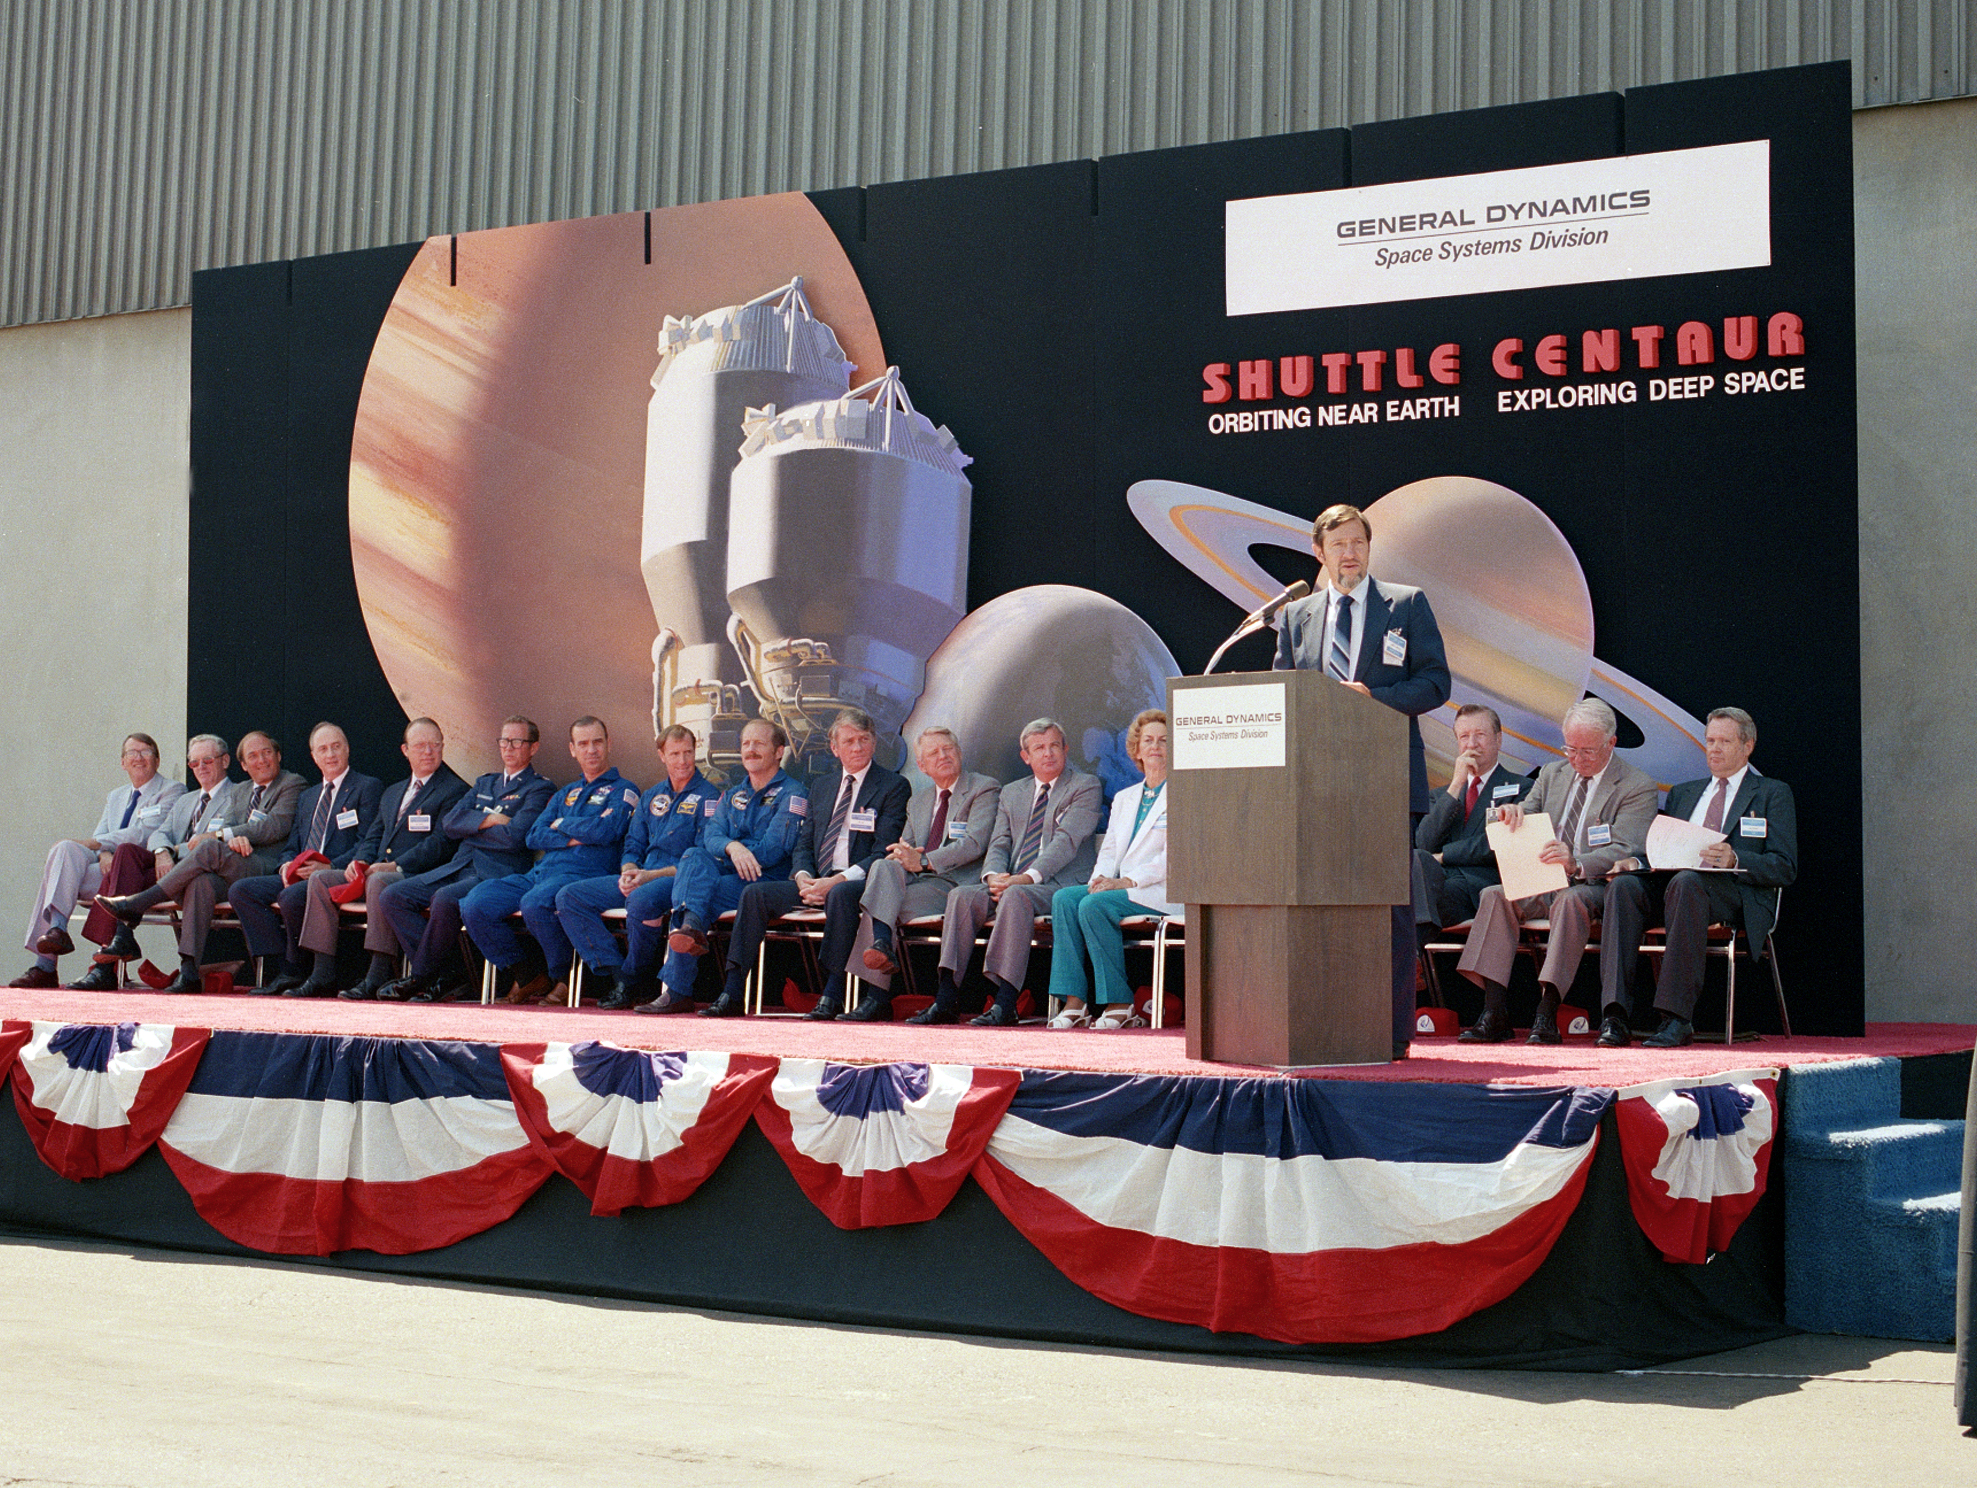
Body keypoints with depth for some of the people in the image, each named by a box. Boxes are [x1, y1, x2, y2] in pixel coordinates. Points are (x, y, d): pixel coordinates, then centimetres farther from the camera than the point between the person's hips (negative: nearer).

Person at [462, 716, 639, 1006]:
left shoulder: (623, 791, 8)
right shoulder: (566, 794, 27)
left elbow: (604, 830, -11)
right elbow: (535, 836, 15)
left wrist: (563, 825, 4)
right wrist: (572, 839, -3)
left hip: (582, 874, -7)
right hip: (540, 872, 7)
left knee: (534, 904, -39)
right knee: (474, 905, -14)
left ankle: (566, 979, -17)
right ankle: (527, 975, 0)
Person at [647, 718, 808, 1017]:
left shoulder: (791, 795, 3)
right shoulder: (732, 795, 24)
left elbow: (772, 850, -9)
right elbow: (711, 836, 5)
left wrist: (731, 852, -6)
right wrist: (731, 847, -19)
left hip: (764, 883, -5)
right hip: (722, 875, 5)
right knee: (694, 856, -29)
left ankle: (676, 990, -36)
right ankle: (691, 926, -54)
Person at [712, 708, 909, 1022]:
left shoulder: (893, 786, 2)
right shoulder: (821, 784, 20)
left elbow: (883, 854, -8)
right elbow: (804, 844, 18)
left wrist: (836, 881, -20)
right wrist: (804, 878, -6)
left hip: (861, 883, -6)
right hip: (816, 882, 6)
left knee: (841, 894, -39)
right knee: (755, 893, -15)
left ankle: (831, 996, -37)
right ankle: (732, 992, -17)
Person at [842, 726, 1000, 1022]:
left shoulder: (985, 790, 4)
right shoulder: (918, 801, 26)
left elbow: (974, 844, -10)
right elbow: (906, 848, 21)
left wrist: (924, 861, -19)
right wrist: (902, 853, -6)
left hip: (954, 883, -6)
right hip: (913, 879, 6)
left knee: (880, 901, -28)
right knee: (883, 866, -29)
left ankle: (876, 995, -30)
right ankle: (882, 945, -41)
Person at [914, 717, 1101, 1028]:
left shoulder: (1085, 786, 5)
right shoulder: (1011, 793, 23)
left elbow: (1067, 840, -9)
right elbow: (998, 844, 14)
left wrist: (1027, 877, -21)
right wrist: (994, 875, -11)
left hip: (1062, 885, -6)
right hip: (1011, 883, 6)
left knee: (1016, 895, -36)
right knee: (962, 895, -21)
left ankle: (1005, 1002, -41)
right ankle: (946, 1000, -26)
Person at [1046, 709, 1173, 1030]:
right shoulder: (1124, 798, 24)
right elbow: (1109, 850, 19)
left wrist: (1127, 881, -18)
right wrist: (1101, 878, -5)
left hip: (1160, 892, -6)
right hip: (1119, 887, 6)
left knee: (1094, 905, -30)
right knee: (1064, 898, -20)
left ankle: (1119, 1005, -24)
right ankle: (1074, 1003, -27)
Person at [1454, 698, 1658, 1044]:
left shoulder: (1639, 788, -3)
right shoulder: (1553, 773, 16)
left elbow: (1623, 851, -16)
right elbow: (1519, 832, 17)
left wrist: (1576, 863, -36)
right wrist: (1512, 814, -10)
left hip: (1595, 886, -5)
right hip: (1545, 884, 5)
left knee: (1571, 899, -38)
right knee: (1494, 895, -22)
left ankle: (1546, 1014, -41)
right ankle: (1495, 1015, -29)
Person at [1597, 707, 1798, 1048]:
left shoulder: (1773, 794, 15)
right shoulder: (1683, 793, 31)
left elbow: (1785, 868, 2)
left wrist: (1734, 860, -17)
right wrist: (1638, 862, -2)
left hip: (1735, 892, -4)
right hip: (1671, 883, 5)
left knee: (1686, 882, -38)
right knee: (1624, 885, -28)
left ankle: (1677, 1018, -41)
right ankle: (1615, 1016, -36)